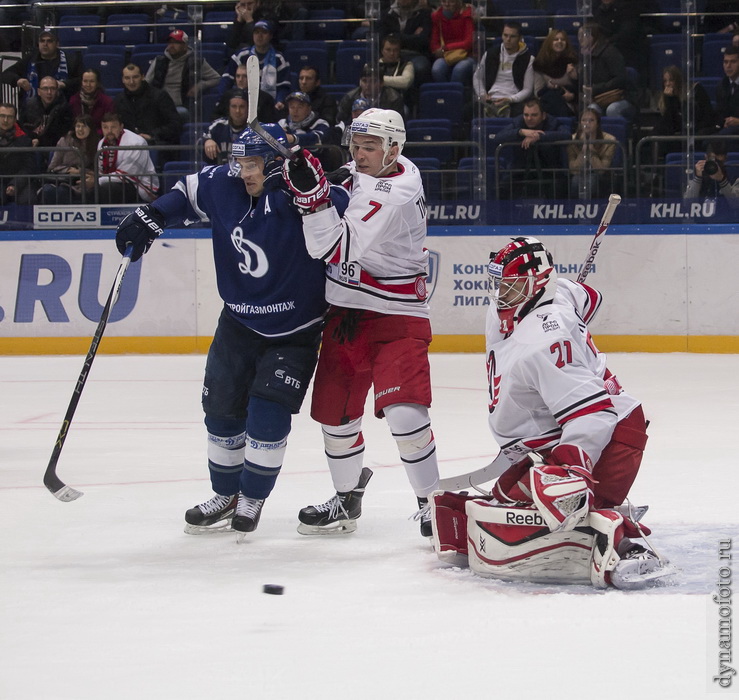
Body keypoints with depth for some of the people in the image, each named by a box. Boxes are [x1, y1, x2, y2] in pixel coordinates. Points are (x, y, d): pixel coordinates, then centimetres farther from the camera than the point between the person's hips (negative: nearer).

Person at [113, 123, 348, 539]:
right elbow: (189, 193, 12)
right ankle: (226, 497, 27)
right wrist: (150, 220, 4)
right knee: (222, 407, 9)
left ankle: (252, 500, 9)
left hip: (295, 329, -6)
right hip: (240, 321, 6)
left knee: (269, 411, -11)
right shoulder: (225, 186, -7)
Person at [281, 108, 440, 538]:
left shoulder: (393, 194, -22)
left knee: (403, 412, -21)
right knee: (335, 412, 11)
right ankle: (348, 500, 30)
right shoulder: (363, 172, 6)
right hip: (346, 314, 9)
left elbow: (339, 249, -28)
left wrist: (314, 196, -35)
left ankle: (431, 503, -8)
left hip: (395, 316, -9)